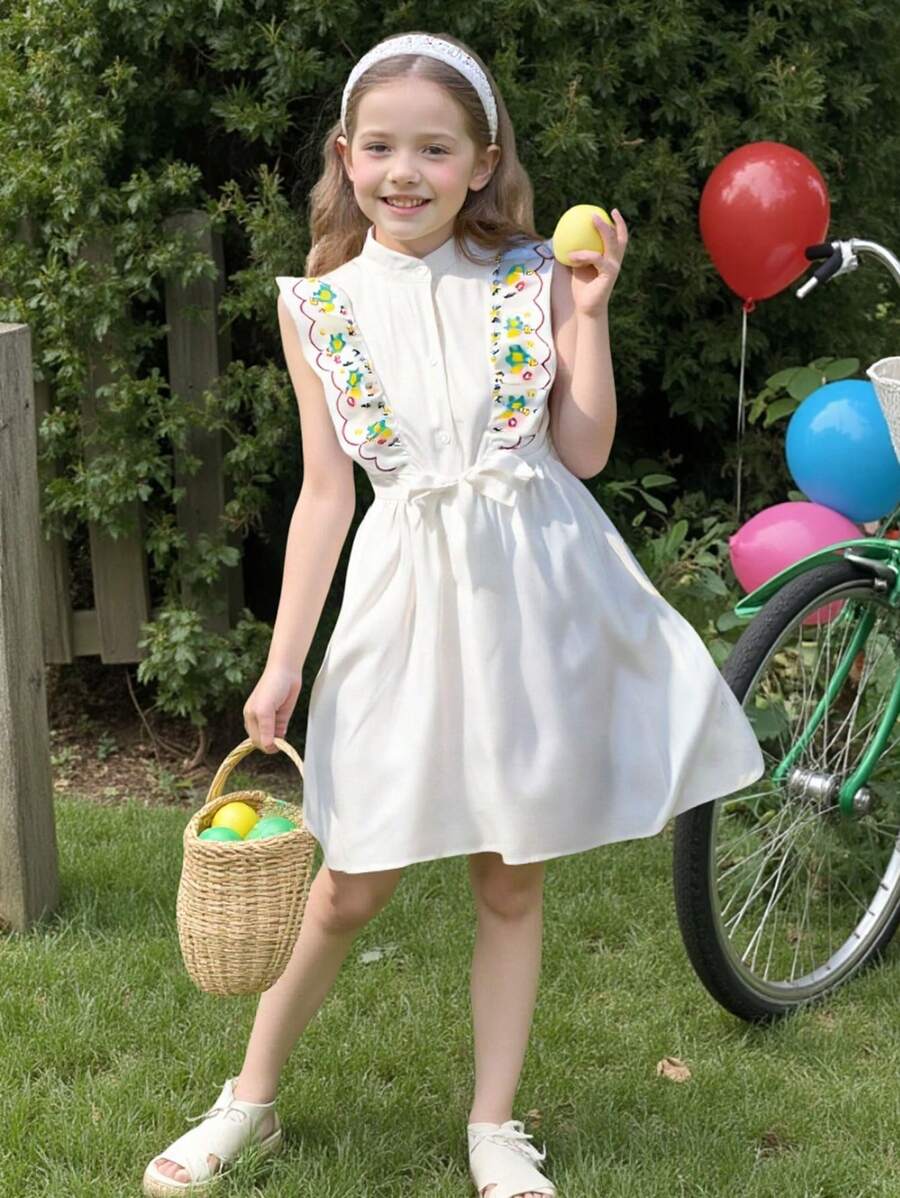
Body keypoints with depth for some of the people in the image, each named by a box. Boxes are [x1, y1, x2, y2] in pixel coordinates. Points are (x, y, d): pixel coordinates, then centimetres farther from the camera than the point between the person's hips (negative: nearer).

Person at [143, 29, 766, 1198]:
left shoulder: (530, 280, 0)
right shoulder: (321, 306, 2)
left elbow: (584, 450, -3)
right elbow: (326, 491, 3)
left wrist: (588, 312, -10)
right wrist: (283, 663, 1)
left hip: (528, 595, 0)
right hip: (406, 592, 0)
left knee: (511, 879, 9)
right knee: (351, 885, 5)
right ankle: (249, 1103, 26)